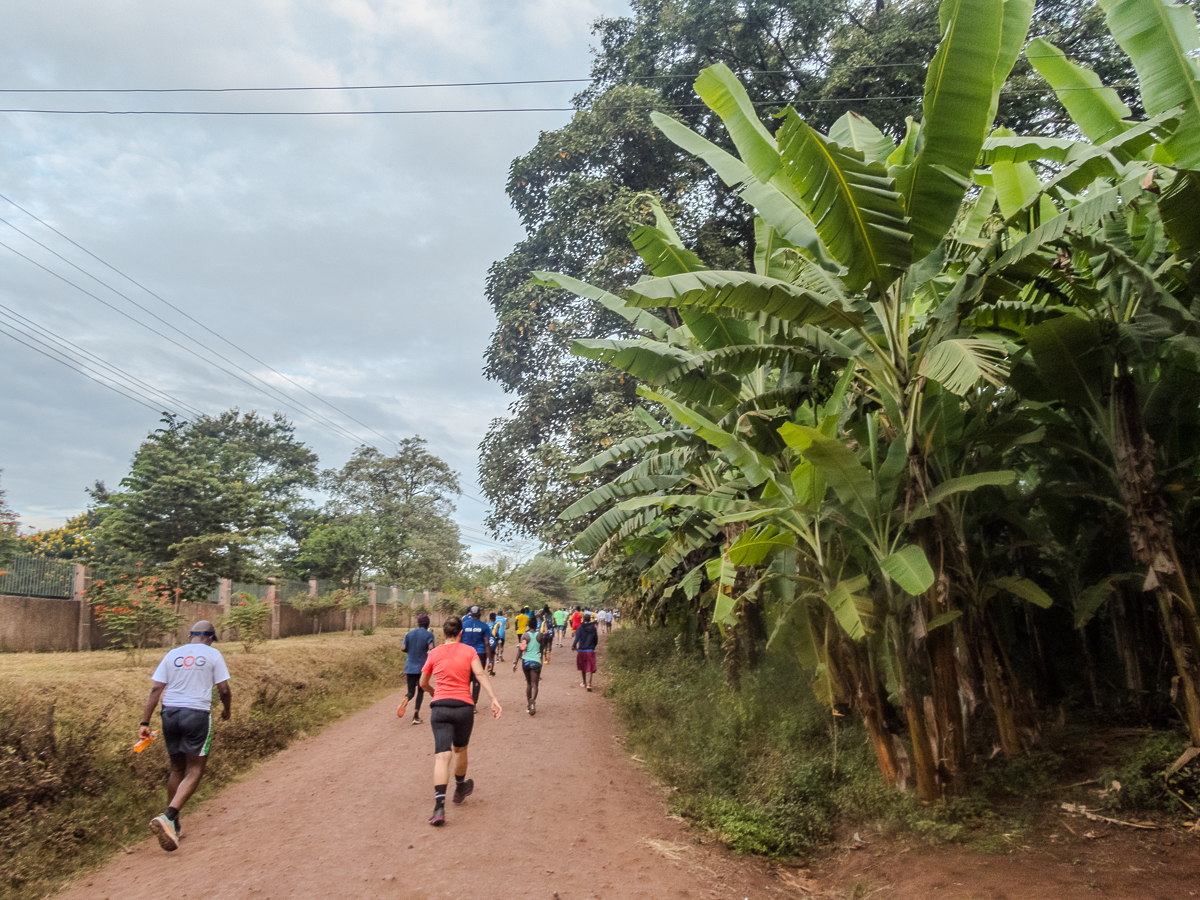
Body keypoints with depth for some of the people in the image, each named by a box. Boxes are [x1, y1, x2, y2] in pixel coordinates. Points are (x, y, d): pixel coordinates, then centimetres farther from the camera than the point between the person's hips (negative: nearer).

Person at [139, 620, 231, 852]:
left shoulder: (173, 654, 12)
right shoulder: (213, 654, 2)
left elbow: (155, 689, 5)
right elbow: (224, 689, 0)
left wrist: (145, 722, 5)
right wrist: (226, 710, 18)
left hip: (170, 713, 5)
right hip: (197, 714, -5)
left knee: (177, 769, 19)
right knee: (194, 771, 2)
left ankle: (173, 824, 24)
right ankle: (168, 818, -17)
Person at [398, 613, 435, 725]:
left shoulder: (410, 634, 7)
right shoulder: (429, 634, -6)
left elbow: (404, 648, 4)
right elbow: (431, 649, -17)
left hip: (410, 667, 3)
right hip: (422, 667, -3)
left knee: (411, 692, 9)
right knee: (421, 690, 12)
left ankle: (406, 699, -26)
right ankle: (416, 714, 3)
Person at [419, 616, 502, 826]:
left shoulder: (434, 653, 7)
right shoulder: (469, 651, 4)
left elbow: (423, 683, 17)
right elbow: (480, 675, -9)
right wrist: (494, 699, -15)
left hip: (440, 707, 0)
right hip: (464, 706, 0)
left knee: (442, 756, -6)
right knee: (460, 749, 23)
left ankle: (439, 806, -20)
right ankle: (460, 789, 44)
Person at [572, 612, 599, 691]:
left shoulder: (581, 627, -5)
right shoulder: (593, 628, 2)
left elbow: (577, 637, -16)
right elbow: (596, 639, 8)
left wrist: (573, 645, -13)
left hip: (581, 650, 0)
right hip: (590, 651, 0)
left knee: (582, 668, 18)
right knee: (589, 668, -1)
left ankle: (584, 683, 30)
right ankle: (588, 684, -15)